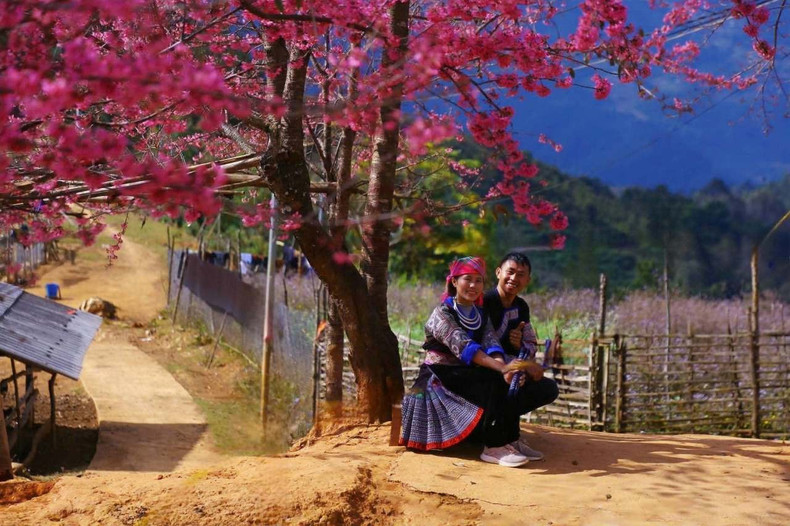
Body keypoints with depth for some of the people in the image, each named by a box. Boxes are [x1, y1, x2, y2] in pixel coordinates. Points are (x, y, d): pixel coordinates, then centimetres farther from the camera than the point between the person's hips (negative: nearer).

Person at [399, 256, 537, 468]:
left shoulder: (480, 315, 10)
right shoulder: (443, 313, -11)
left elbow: (491, 345, -10)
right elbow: (463, 347, -27)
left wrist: (504, 369, -33)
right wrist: (501, 368, -40)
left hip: (466, 375, 6)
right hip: (440, 377, -6)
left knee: (510, 382, -19)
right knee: (493, 382, -29)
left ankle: (507, 440, -17)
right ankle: (493, 447, -27)